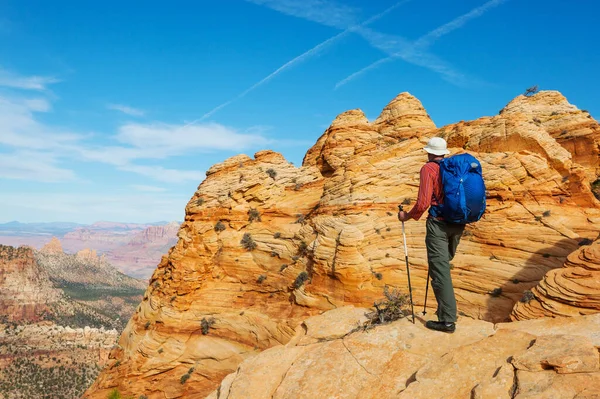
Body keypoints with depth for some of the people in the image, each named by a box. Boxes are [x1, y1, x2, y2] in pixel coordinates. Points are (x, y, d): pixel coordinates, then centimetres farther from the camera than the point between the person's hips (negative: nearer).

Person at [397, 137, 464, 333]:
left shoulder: (428, 168, -8)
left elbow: (423, 203, -15)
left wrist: (407, 216, 1)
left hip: (438, 223, -7)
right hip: (458, 223, 7)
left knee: (440, 270, -3)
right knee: (444, 263, 22)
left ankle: (447, 320, -1)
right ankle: (445, 309, 32)